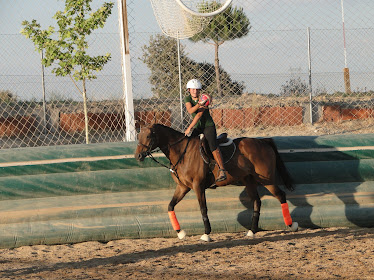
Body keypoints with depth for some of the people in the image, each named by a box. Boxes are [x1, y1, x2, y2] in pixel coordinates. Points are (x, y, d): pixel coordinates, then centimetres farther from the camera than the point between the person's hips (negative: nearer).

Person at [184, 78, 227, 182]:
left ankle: (222, 170, -35)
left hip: (209, 126, -6)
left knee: (212, 145, -25)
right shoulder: (187, 98, 1)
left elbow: (199, 114, -21)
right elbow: (190, 110, -19)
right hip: (197, 128, 6)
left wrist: (189, 128, -24)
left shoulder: (204, 98, -13)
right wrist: (198, 105, -38)